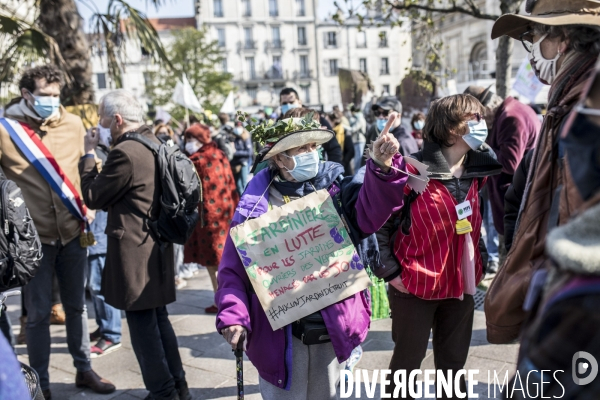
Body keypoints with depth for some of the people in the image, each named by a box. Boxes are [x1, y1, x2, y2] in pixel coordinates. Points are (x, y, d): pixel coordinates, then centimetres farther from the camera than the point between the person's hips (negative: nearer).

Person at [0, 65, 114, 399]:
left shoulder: (73, 124, 2)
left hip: (73, 232, 3)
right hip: (34, 236, -3)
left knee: (77, 305, 15)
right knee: (39, 312, 5)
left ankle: (84, 369, 29)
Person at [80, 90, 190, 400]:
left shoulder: (125, 152, -20)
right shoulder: (155, 145, 9)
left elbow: (94, 197, -10)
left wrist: (89, 154, -1)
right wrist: (101, 154, 11)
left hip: (134, 250, -9)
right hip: (157, 246, 9)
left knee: (143, 325, 2)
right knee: (158, 318, 19)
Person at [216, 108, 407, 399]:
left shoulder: (331, 189, 1)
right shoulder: (255, 206, -7)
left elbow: (367, 217, -13)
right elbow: (233, 269, -5)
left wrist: (382, 168, -26)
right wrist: (233, 317, -18)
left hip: (331, 325, 3)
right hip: (281, 330, -3)